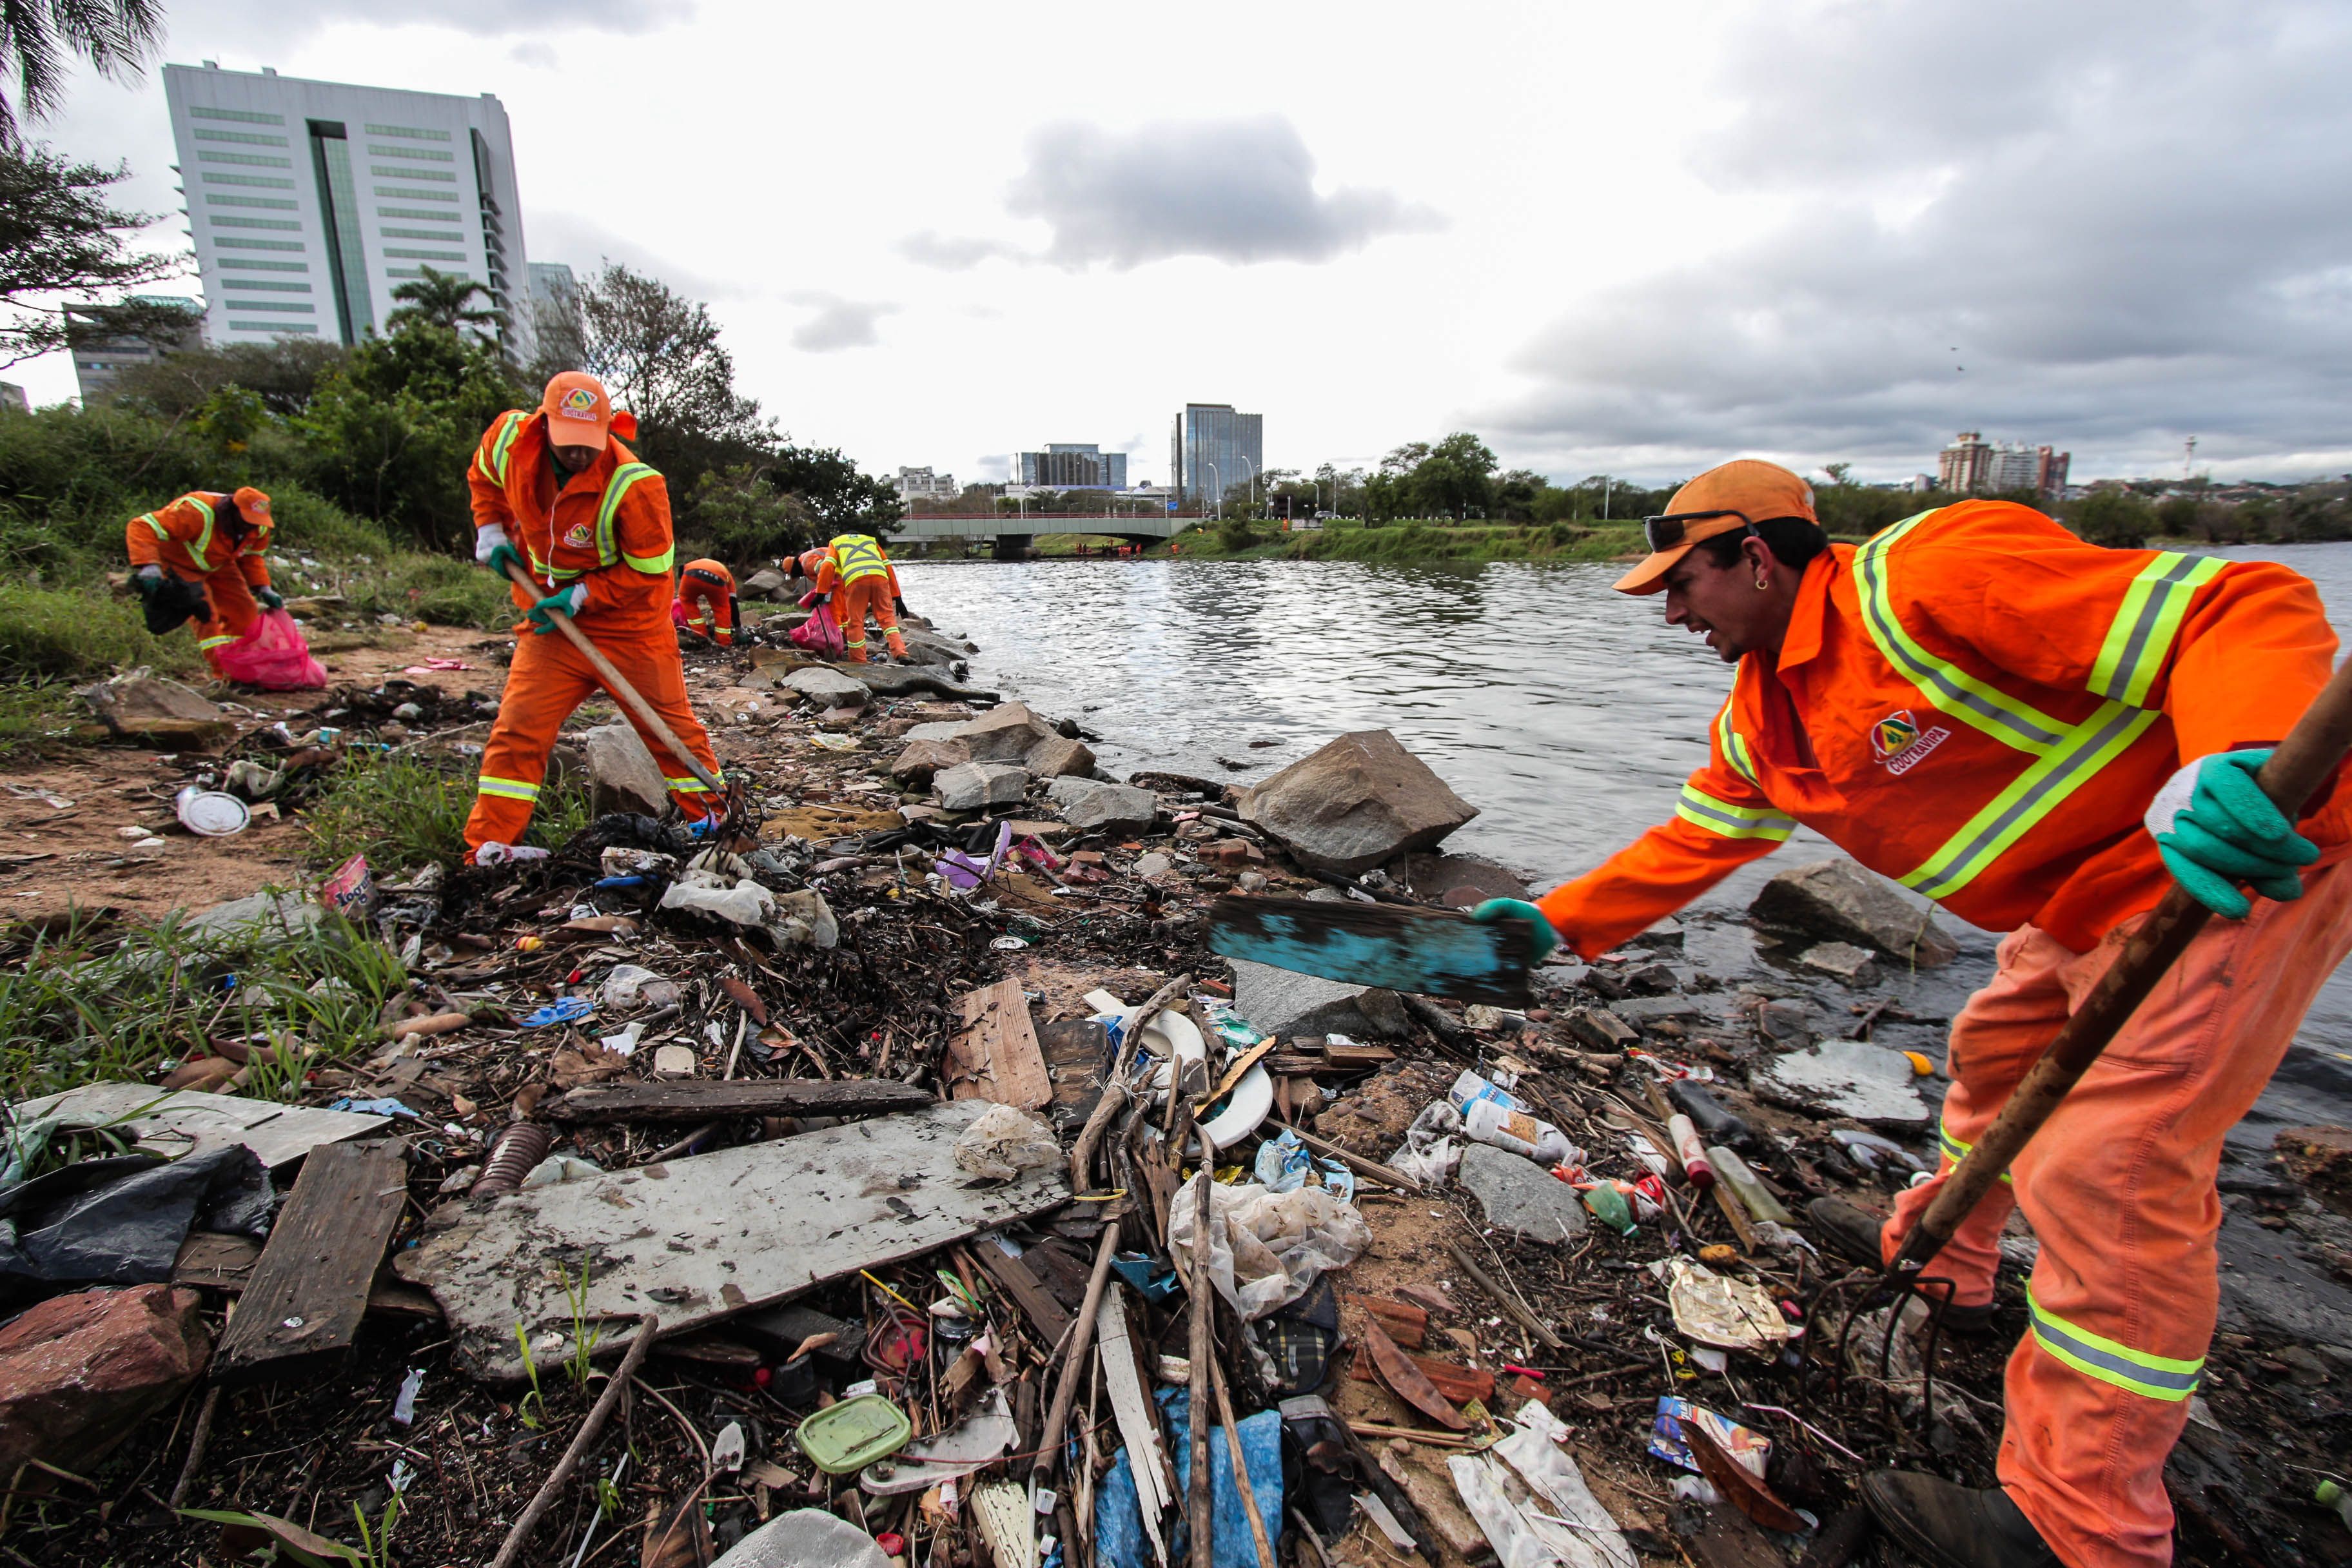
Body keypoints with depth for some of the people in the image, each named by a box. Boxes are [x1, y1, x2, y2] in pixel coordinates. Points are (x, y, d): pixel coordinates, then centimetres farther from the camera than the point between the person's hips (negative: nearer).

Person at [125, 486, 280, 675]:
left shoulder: (259, 529, -15)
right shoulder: (197, 513, -38)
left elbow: (252, 557, 3)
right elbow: (142, 528, -41)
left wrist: (263, 589, -11)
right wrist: (149, 566, -54)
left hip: (218, 566, 7)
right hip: (180, 564, -7)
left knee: (246, 611, 0)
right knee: (206, 615, -21)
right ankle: (225, 676, -21)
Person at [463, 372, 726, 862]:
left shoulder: (633, 484, -25)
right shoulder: (509, 437, -9)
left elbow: (648, 570, -16)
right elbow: (484, 475, 17)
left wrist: (581, 596, -19)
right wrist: (491, 530, 5)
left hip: (630, 624, -4)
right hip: (550, 622, 4)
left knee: (670, 726, 3)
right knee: (517, 730, 0)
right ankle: (487, 849, 8)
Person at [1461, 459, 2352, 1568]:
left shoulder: (1931, 577, -27)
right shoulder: (1759, 718, 3)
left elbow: (2245, 611, -29)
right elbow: (1691, 842, 9)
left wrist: (2240, 765, -49)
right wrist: (1557, 921, 6)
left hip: (2235, 861, -9)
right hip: (2088, 894, 10)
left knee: (2105, 1177, -10)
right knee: (1993, 1056, 24)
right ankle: (1937, 1259, 49)